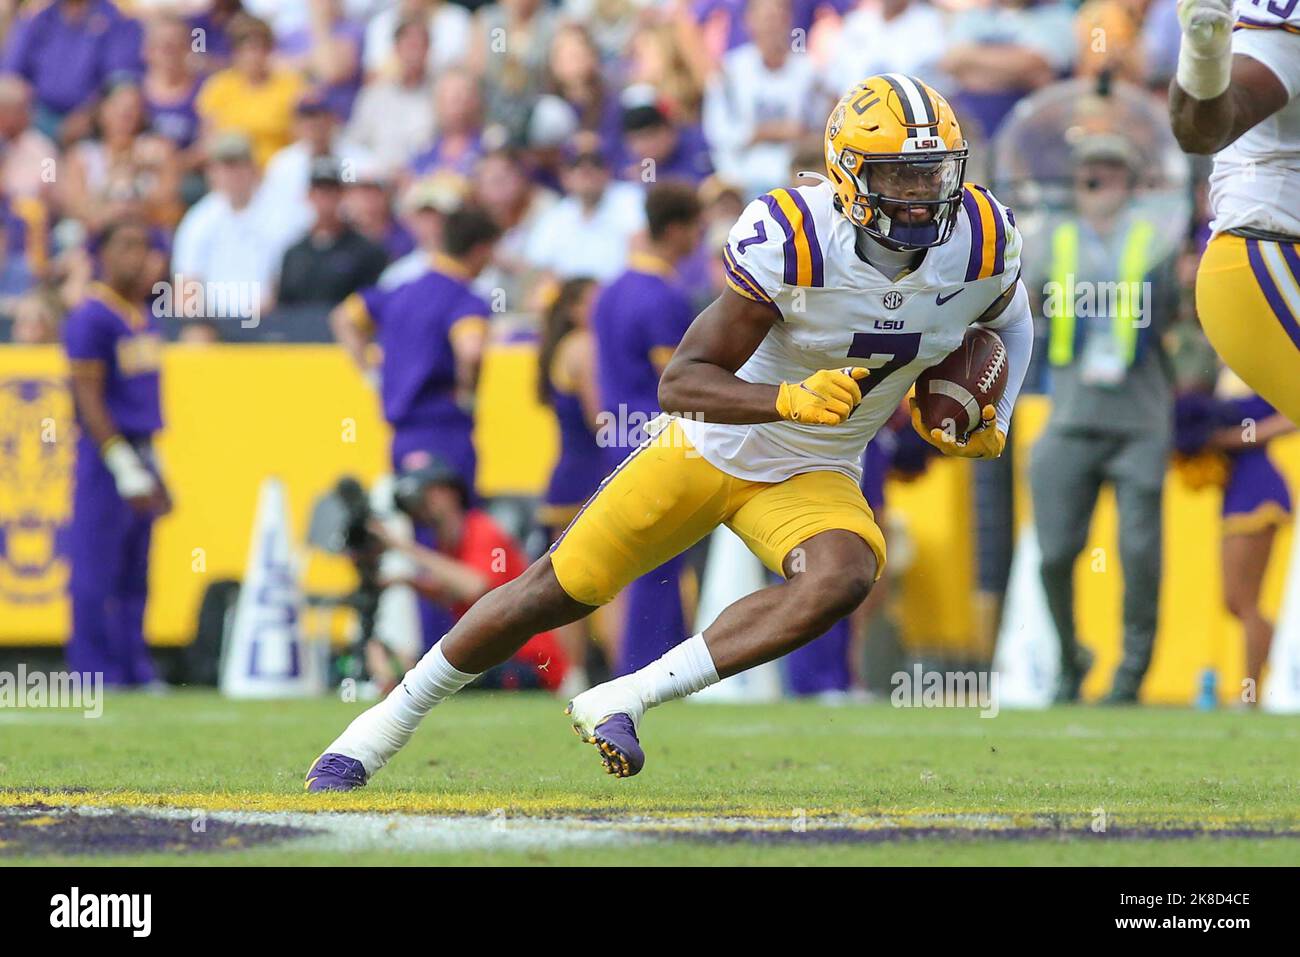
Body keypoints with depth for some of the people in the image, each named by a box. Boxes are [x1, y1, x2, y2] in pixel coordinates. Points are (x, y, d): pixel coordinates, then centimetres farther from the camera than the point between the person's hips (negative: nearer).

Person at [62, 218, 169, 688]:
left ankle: (135, 668, 16)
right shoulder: (91, 318, -11)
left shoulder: (145, 315, 14)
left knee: (136, 575, 11)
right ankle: (97, 673, -3)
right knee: (97, 572, -5)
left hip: (141, 454, 8)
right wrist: (125, 466, -18)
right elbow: (88, 397, -14)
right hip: (106, 455, -8)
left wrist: (155, 467, 18)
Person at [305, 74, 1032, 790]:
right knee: (558, 591, 2)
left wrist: (993, 422, -6)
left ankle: (621, 703, -24)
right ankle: (383, 727, 24)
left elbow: (1010, 317, 11)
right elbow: (681, 383, -27)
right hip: (714, 446, -3)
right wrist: (791, 400, -43)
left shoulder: (981, 241, -16)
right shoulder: (790, 242, -29)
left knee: (845, 576, -30)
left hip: (812, 480, 3)